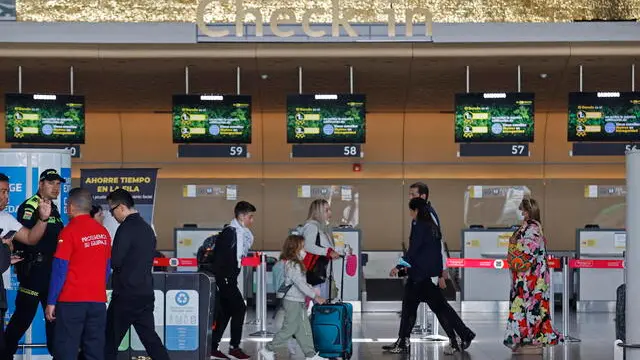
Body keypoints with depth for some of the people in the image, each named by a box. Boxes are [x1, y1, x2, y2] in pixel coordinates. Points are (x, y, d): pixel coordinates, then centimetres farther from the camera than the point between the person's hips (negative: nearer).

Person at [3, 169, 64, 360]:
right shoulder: (29, 206, -10)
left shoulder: (54, 209, 16)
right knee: (24, 314, -8)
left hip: (52, 270, 9)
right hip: (34, 269, -9)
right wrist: (43, 218, -39)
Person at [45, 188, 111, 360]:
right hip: (98, 300, 5)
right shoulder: (103, 232, 7)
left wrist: (51, 302, -5)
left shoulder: (69, 231, -10)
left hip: (72, 301, -5)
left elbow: (60, 269, -10)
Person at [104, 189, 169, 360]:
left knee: (110, 341, 2)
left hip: (126, 295, -8)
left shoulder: (126, 228, -14)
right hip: (145, 293, 8)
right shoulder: (147, 228, 12)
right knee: (150, 338, 8)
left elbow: (114, 262, -17)